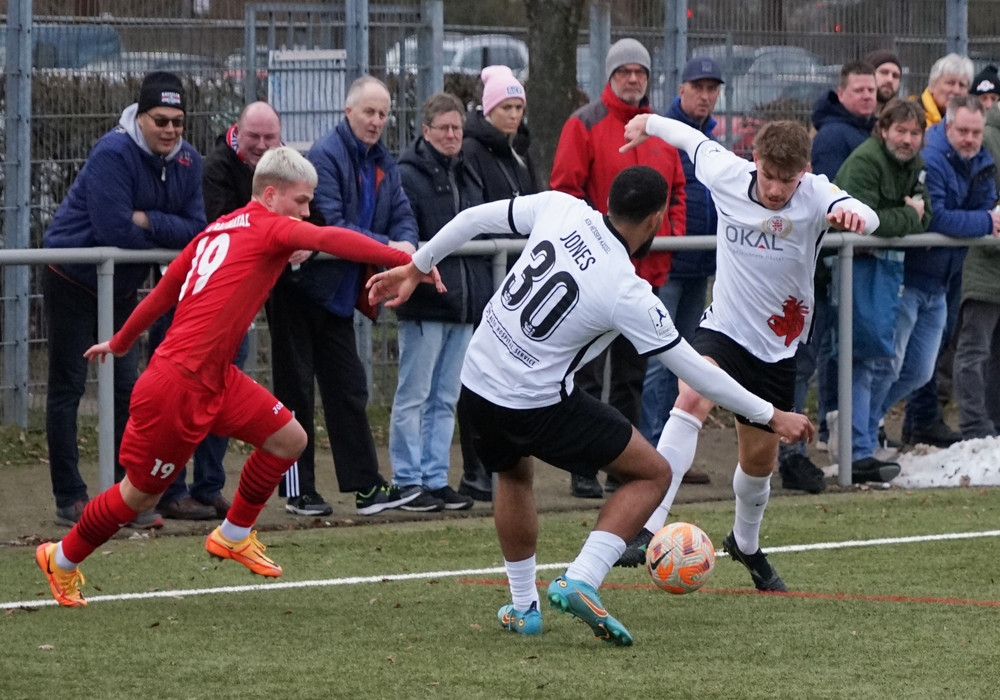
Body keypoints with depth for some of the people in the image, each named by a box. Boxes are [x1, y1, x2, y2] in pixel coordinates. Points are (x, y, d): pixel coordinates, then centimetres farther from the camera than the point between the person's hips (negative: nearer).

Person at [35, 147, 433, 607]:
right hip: (178, 384, -9)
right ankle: (62, 560, 25)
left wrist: (122, 341, 35)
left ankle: (233, 535, 24)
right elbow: (330, 240, -29)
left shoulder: (217, 230, 12)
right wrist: (405, 260, -34)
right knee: (141, 495, 6)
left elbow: (163, 291, 22)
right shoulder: (269, 228, -11)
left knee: (288, 438, 8)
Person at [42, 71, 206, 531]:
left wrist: (148, 221, -25)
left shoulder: (188, 162, -4)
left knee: (127, 388, 6)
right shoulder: (113, 154, -25)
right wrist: (169, 234, -16)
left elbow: (197, 230, -11)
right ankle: (69, 499, 4)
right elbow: (115, 228, -31)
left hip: (122, 286, 6)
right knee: (67, 389, 0)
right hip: (72, 281, -6)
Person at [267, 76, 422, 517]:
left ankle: (367, 488, 10)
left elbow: (402, 215, 7)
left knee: (349, 390, 8)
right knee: (295, 391, 0)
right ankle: (298, 492, 5)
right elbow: (330, 225, -25)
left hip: (340, 294, 8)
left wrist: (407, 244, -17)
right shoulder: (325, 157, -18)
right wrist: (387, 248, -29)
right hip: (299, 287, -8)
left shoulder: (383, 164, 9)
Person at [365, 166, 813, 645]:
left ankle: (522, 606, 33)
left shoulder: (560, 209, -8)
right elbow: (691, 368, -11)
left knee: (514, 475, 34)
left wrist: (416, 268, 19)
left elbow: (474, 218, 2)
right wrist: (771, 416, -1)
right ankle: (581, 580, -8)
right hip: (540, 404, -6)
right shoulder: (627, 294, -19)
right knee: (652, 474, 6)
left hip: (476, 380, 6)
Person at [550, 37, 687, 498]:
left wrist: (672, 232, 4)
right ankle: (583, 472, -2)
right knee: (589, 374, -4)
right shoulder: (585, 124, -5)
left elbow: (676, 189, 18)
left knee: (632, 374, 11)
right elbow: (565, 188, -9)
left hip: (648, 267, 6)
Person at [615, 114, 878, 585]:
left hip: (777, 347, 1)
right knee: (692, 398, -31)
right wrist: (648, 123, 28)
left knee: (760, 458, 13)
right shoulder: (727, 174, -12)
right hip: (722, 329, -1)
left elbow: (867, 217, -39)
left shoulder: (815, 196, -18)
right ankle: (648, 529, -39)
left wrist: (853, 215, -63)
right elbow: (692, 138, 10)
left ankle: (746, 543, 45)